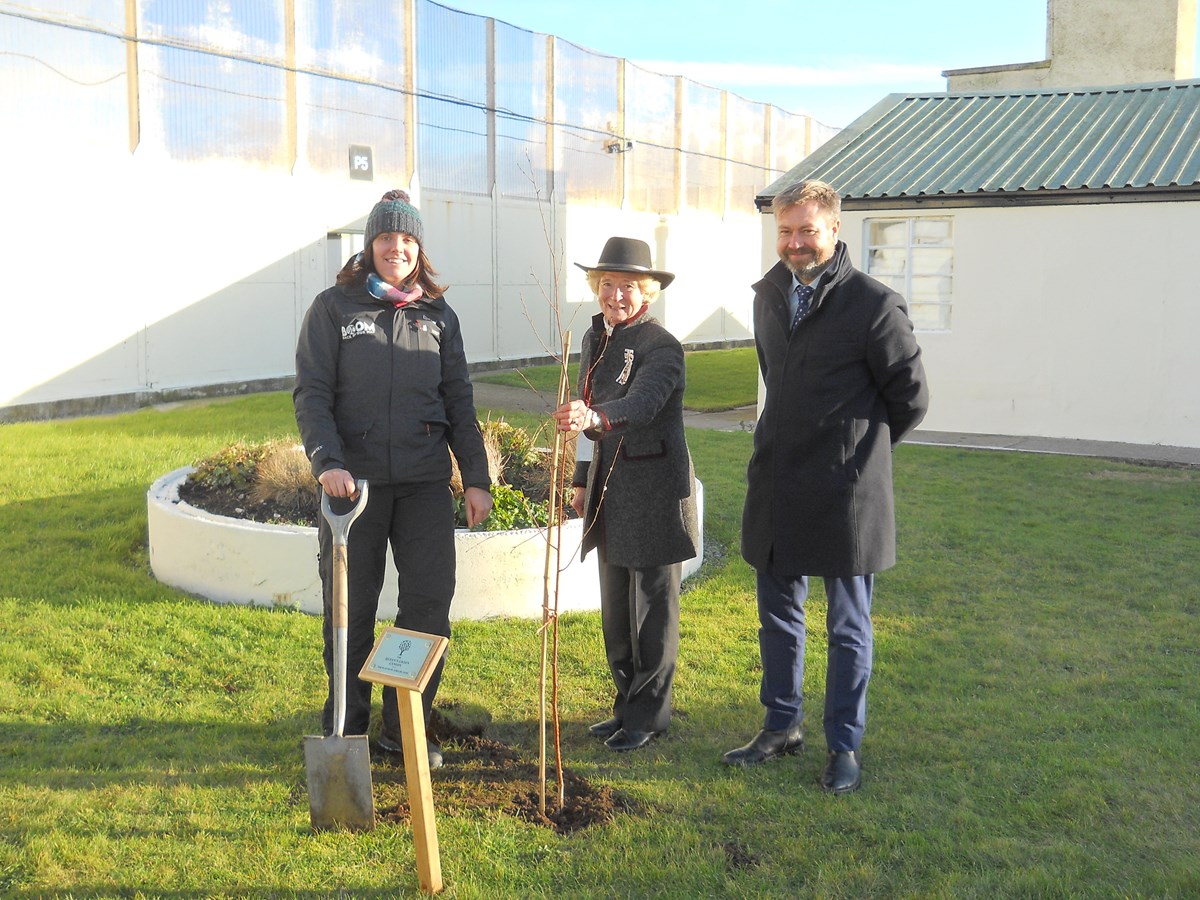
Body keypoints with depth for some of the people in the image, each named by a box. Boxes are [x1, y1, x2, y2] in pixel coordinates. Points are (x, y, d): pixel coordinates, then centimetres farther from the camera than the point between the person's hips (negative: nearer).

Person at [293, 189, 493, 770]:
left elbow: (459, 401, 11)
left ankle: (405, 727, 15)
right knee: (350, 607, 6)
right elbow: (311, 393, -4)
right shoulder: (333, 308, 2)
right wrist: (327, 461, -19)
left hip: (424, 481, 2)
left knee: (431, 597, 0)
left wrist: (477, 478, 5)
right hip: (355, 479, -2)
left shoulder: (437, 315, 10)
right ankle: (346, 727, 22)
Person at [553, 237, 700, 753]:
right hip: (610, 487, 8)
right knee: (615, 608, 15)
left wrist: (593, 418, -52)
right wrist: (583, 480, 18)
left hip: (654, 490, -8)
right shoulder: (595, 340, 9)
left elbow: (641, 404, -34)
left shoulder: (662, 348, -15)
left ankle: (648, 716, 16)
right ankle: (627, 706, 29)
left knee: (653, 608, 3)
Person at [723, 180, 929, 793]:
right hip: (775, 489, 6)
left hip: (845, 496, -6)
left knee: (848, 629, 8)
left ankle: (845, 744, 23)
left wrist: (859, 450, 6)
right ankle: (782, 726, 34)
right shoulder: (769, 295, 8)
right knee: (777, 617, 17)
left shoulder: (874, 305, -12)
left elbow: (911, 400, -5)